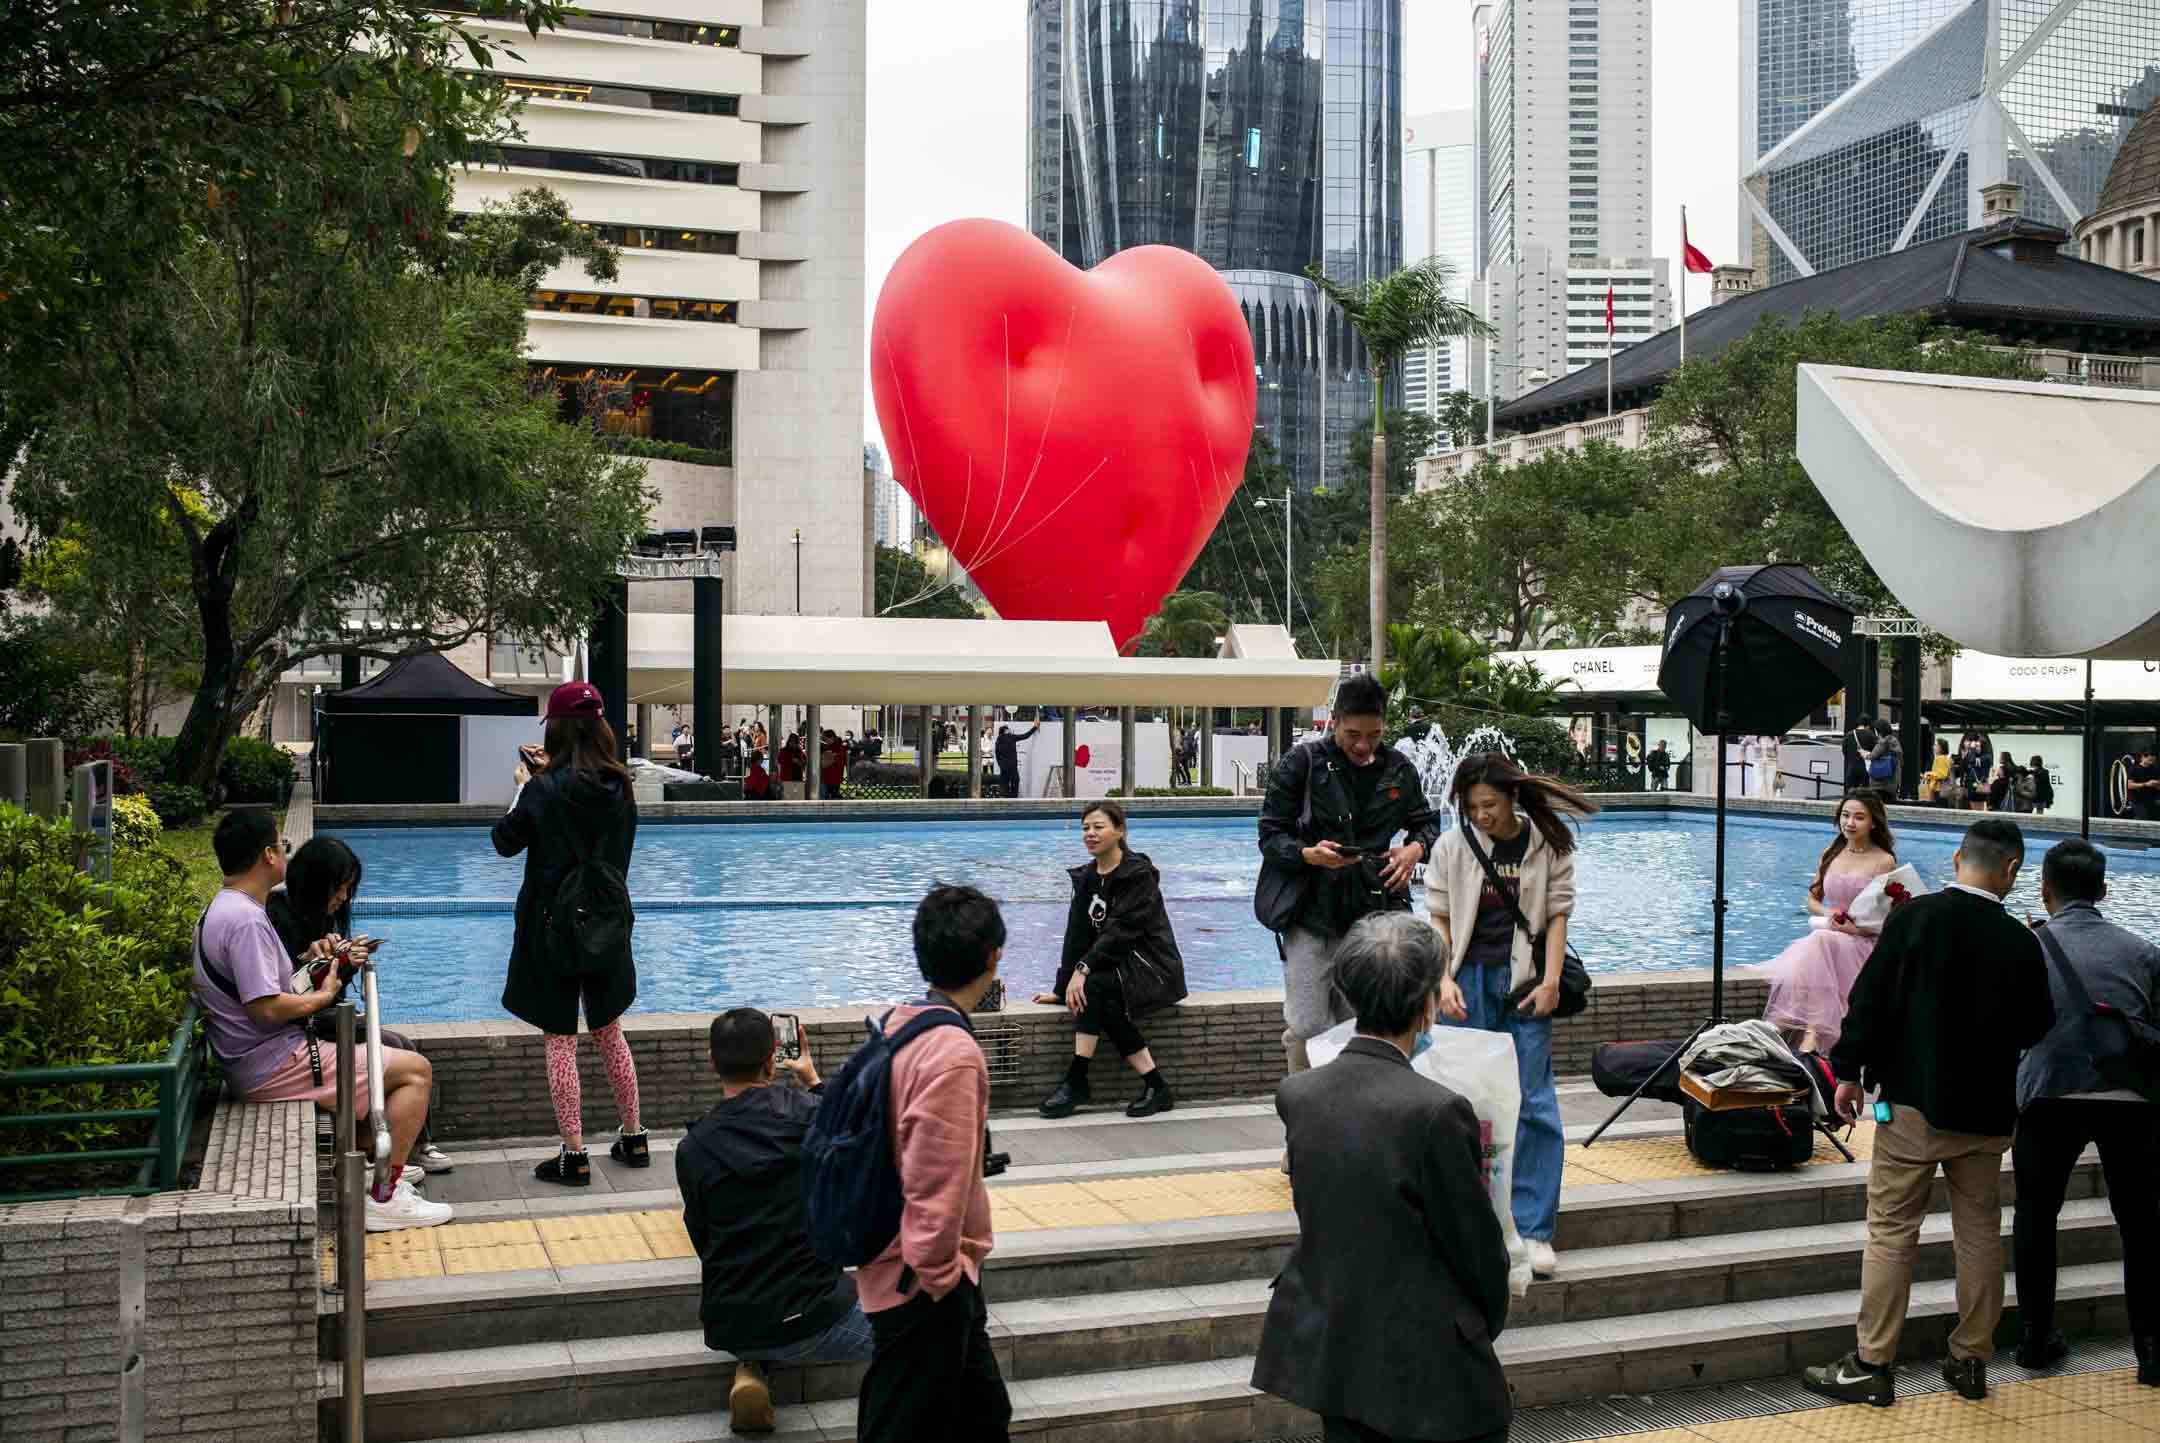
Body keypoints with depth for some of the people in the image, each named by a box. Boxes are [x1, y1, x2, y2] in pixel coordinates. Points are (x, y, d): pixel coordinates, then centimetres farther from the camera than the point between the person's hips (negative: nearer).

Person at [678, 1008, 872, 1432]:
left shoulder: (692, 1148, -2)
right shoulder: (805, 1112, -8)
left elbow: (704, 1241, 9)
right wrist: (813, 1082, 31)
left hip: (726, 1328, 2)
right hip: (808, 1322, -1)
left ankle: (750, 1367, 10)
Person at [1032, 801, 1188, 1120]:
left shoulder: (1139, 874, -11)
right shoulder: (1085, 877, 10)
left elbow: (1121, 930, -22)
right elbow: (1077, 935, 4)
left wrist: (1084, 969, -30)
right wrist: (1061, 988, -5)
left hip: (1153, 969, -6)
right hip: (1116, 969, 6)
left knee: (1092, 986, -30)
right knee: (1108, 1007, -28)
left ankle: (1075, 1082, -27)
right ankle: (1156, 1088, -22)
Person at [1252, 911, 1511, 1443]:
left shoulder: (1295, 1095, -6)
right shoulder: (1437, 1112, -23)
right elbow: (1476, 1244, -11)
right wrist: (1488, 1324, 7)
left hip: (1325, 1345, 6)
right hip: (1422, 1360, -6)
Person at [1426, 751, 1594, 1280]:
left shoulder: (1548, 845, -2)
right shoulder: (1453, 846, -1)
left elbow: (1557, 914, 1)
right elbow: (1439, 918, 2)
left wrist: (1551, 982, -7)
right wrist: (1444, 980, -8)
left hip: (1525, 981, 0)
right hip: (1469, 978, 1)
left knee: (1533, 1100, -2)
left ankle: (1533, 1229, 4)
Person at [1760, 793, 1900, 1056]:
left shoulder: (1884, 861, -2)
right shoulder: (1831, 854, 12)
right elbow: (1812, 900, 17)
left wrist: (1853, 928, -16)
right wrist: (1827, 913, -5)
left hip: (1862, 943, -4)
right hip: (1827, 937, 4)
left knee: (1819, 944, -34)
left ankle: (1810, 1036, -38)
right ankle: (1813, 1032, -35)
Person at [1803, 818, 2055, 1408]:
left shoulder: (1915, 916, -10)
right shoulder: (2021, 943, -4)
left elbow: (1871, 995, -10)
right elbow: (2036, 1030, 6)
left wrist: (1849, 1071, -2)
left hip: (1914, 1102, -3)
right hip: (1987, 1110, 3)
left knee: (1891, 1231, 1)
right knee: (1980, 1231, 15)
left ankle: (1872, 1365, 3)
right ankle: (1971, 1360, 23)